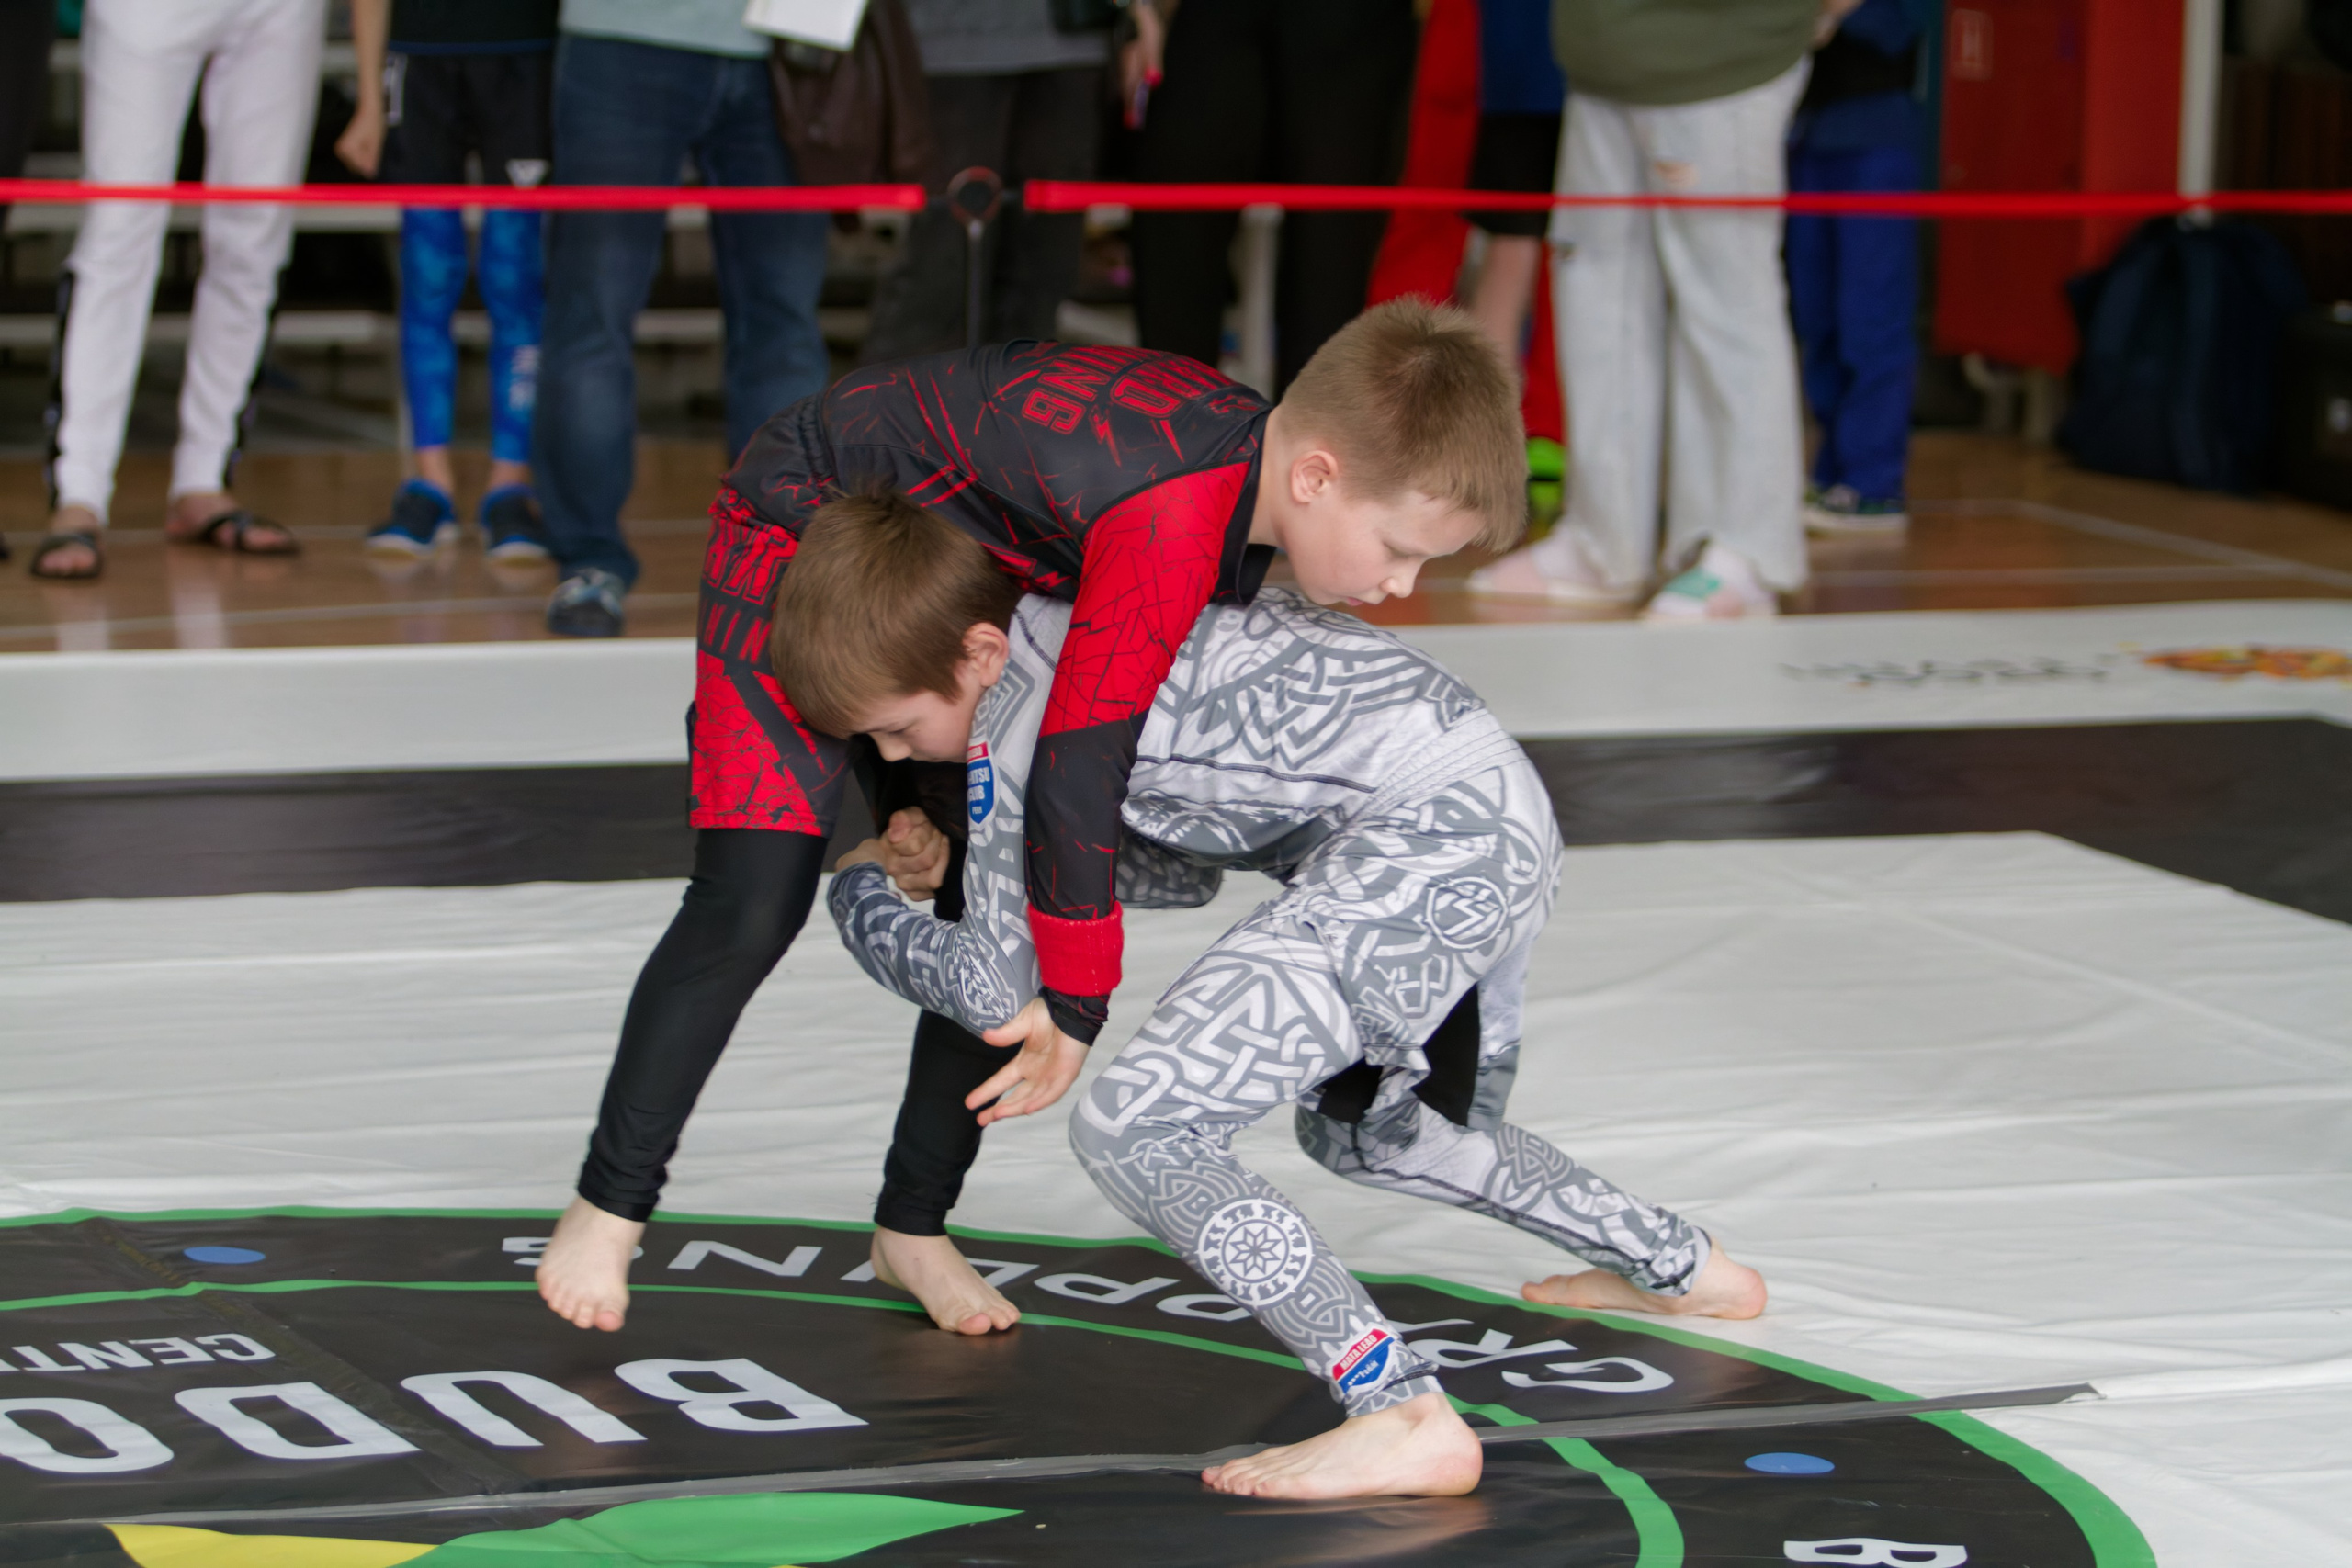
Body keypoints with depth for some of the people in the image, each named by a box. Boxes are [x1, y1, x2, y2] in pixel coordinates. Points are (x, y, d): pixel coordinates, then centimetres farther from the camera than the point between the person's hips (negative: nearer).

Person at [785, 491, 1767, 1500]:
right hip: (1503, 813, 10)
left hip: (1426, 839, -10)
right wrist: (988, 851, 18)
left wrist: (855, 887, 13)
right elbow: (1187, 873, 26)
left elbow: (992, 989, -3)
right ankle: (1680, 1270, 51)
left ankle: (1406, 1419, -19)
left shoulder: (1021, 703, -12)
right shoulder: (1076, 613, 15)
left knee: (1133, 1130, -14)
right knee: (1362, 1132, 33)